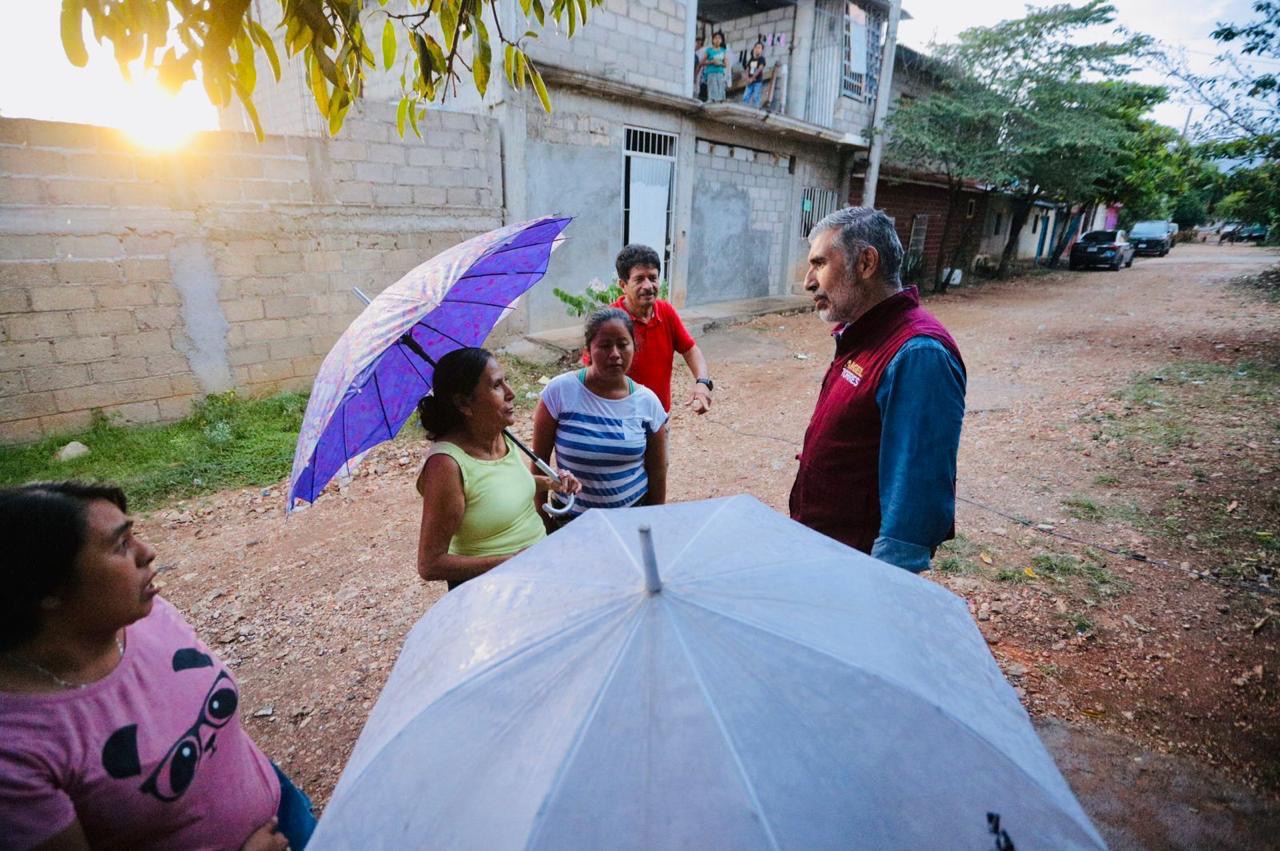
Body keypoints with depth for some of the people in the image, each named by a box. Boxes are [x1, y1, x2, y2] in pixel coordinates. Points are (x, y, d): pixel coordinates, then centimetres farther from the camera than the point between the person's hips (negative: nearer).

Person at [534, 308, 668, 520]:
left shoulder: (648, 402, -8)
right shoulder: (560, 391, -15)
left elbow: (657, 471, 2)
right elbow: (540, 460, -6)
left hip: (634, 515, 2)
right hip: (572, 519, -1)